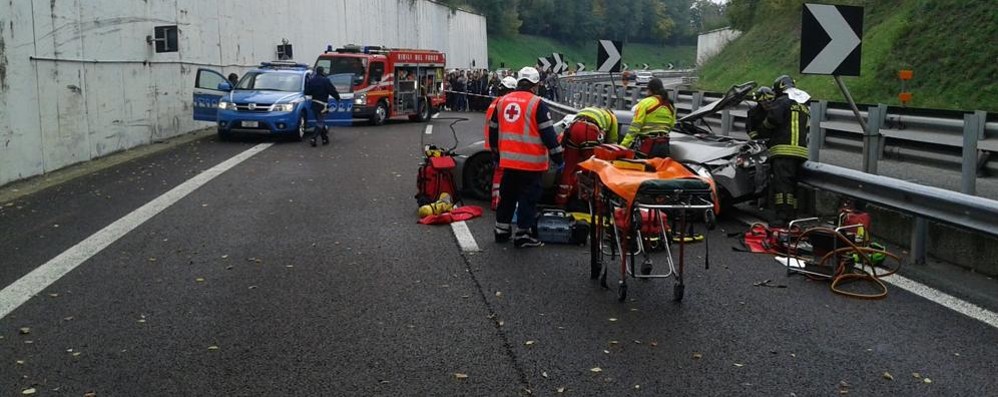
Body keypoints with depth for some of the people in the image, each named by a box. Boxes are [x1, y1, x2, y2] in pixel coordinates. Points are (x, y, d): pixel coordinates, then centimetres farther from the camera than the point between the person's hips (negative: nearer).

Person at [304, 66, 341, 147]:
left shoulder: (311, 80, 5)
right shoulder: (325, 81, -13)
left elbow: (306, 92, 6)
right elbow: (332, 90, -11)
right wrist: (337, 97, 5)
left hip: (314, 104, 7)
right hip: (322, 104, -7)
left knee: (320, 122, 16)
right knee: (320, 123, -5)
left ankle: (325, 139, 21)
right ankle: (313, 139, -18)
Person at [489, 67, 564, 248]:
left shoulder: (502, 101, 10)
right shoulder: (537, 104, -9)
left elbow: (493, 131, 17)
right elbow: (548, 134, -11)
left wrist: (496, 154, 28)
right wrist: (558, 158, -4)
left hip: (508, 160, 6)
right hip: (531, 162, -6)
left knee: (507, 195, 17)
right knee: (528, 197, 2)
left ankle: (502, 230, 24)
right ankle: (522, 235, 4)